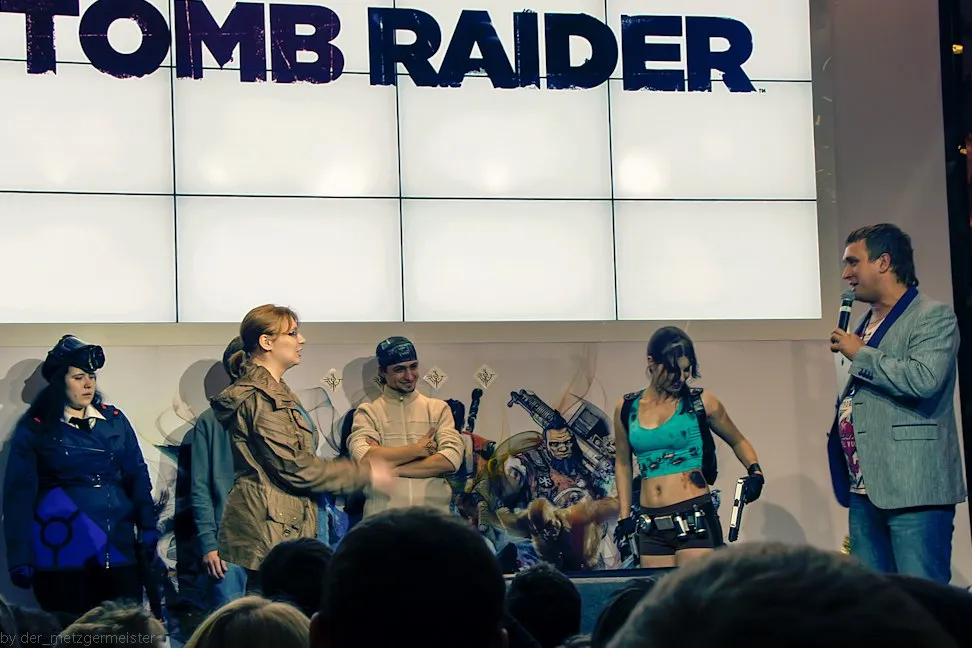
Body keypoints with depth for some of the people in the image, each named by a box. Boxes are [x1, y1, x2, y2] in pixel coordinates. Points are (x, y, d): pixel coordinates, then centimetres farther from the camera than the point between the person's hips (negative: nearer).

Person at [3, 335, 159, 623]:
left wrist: (148, 527, 1)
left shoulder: (115, 420, 11)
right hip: (62, 552, -3)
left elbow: (137, 477, 12)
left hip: (118, 549, 3)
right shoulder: (35, 428, 1)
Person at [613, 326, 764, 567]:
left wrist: (754, 471, -3)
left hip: (696, 521, -3)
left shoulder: (702, 403, 2)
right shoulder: (626, 409, 7)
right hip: (651, 527, 3)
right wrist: (625, 516, 15)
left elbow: (738, 441, 16)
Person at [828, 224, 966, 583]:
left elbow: (924, 379, -22)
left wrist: (859, 355, -10)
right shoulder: (864, 324, 21)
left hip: (913, 489, -8)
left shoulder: (934, 317, -4)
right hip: (865, 490, 8)